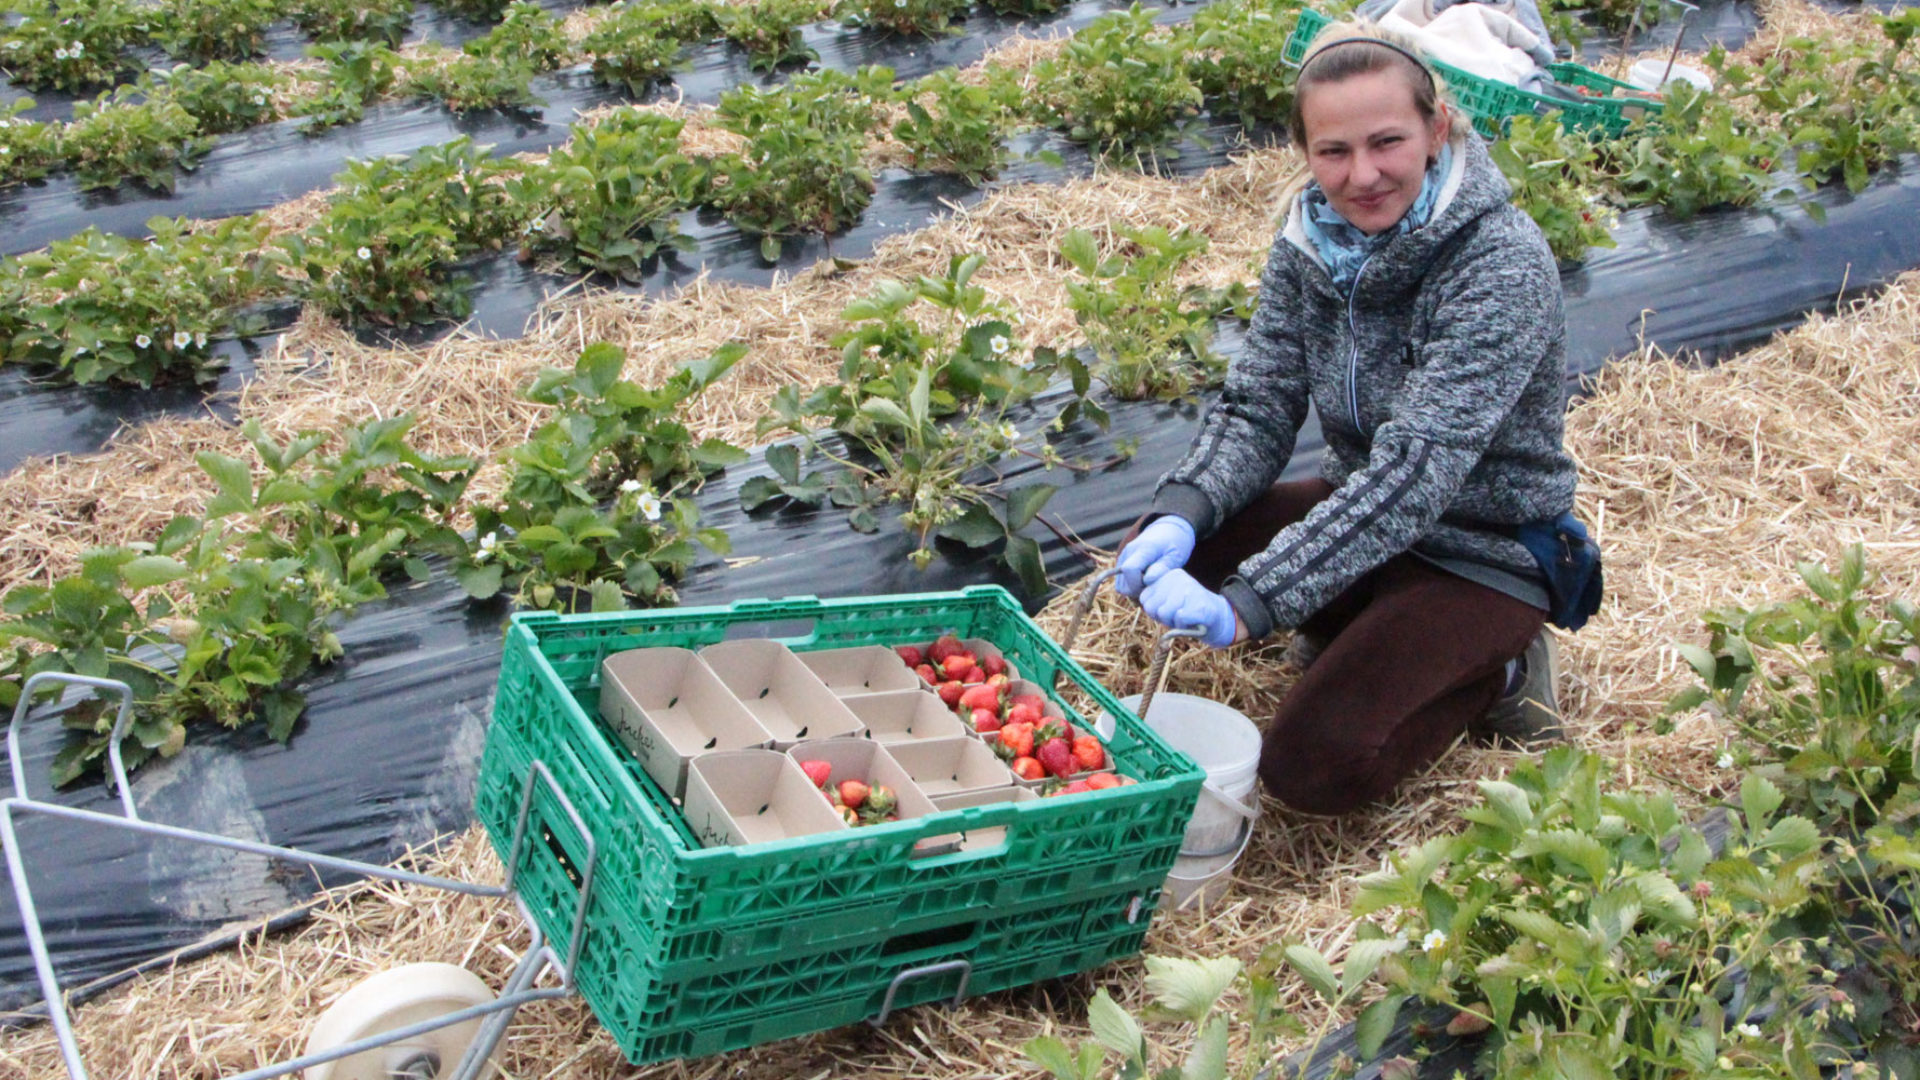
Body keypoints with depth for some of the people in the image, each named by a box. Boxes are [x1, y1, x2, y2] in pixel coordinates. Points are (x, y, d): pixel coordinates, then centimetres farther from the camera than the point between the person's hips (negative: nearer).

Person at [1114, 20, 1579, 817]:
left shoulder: (1503, 264, -26)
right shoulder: (1310, 242, -6)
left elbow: (1418, 468, -35)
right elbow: (1257, 408, -7)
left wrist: (1248, 604, -43)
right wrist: (1179, 514, -29)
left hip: (1483, 552, -6)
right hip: (1359, 511, 6)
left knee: (1314, 766, -21)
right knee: (1158, 558, -14)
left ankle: (1491, 667, 5)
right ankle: (1364, 633, 7)